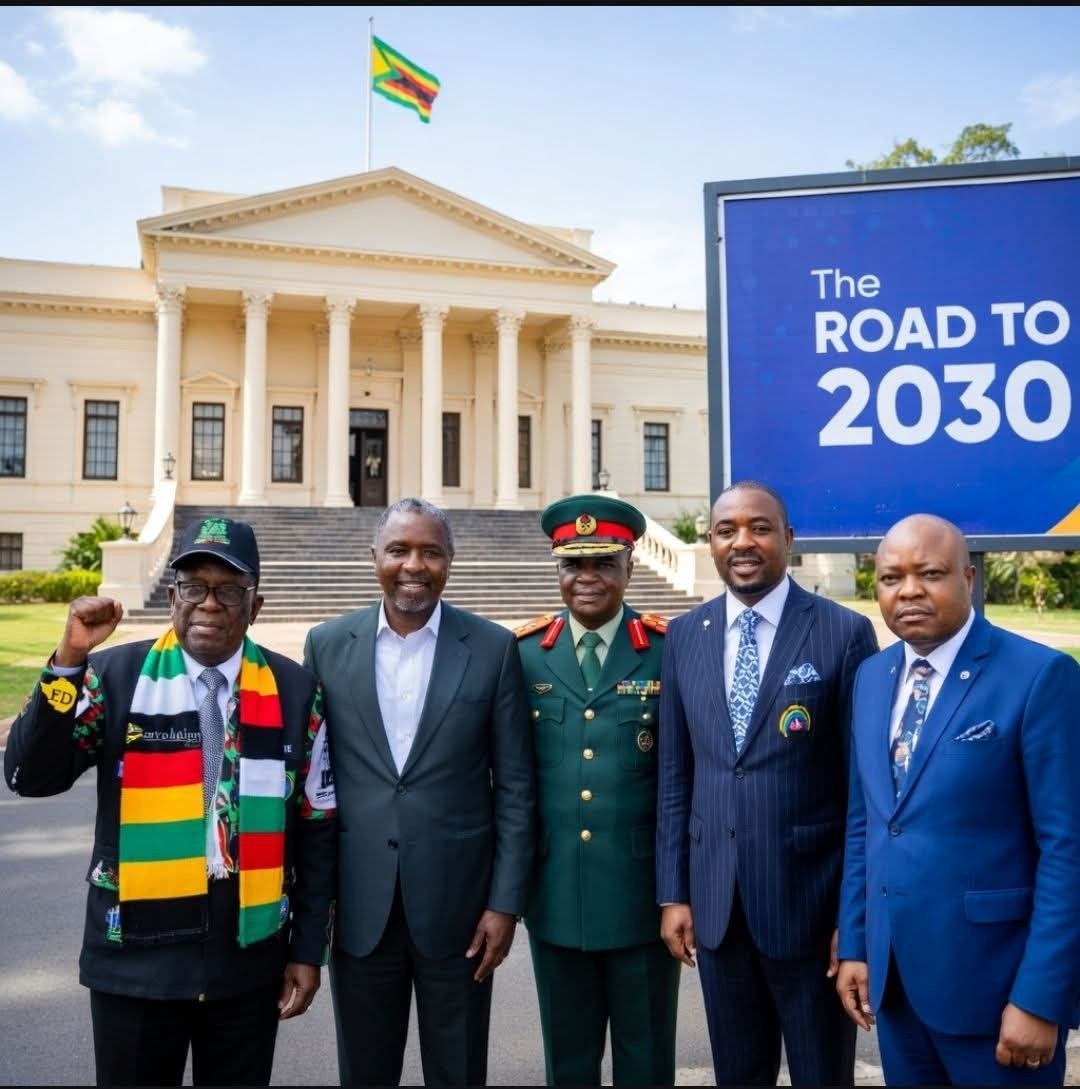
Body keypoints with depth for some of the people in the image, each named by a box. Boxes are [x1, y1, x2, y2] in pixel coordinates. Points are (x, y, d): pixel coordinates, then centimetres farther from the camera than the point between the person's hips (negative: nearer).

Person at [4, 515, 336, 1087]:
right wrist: (69, 660, -21)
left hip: (249, 957, 1)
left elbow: (315, 829, 1)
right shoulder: (116, 675, -4)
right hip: (135, 954, 0)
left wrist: (309, 949, 1)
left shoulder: (294, 691, -3)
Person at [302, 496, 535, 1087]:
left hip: (458, 904, -1)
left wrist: (506, 901, -5)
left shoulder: (493, 647, -4)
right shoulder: (327, 644, 0)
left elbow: (515, 786, -2)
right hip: (358, 907, 2)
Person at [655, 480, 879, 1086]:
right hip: (716, 899, 4)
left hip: (811, 897, -3)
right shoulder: (685, 637, 4)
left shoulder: (845, 633, -8)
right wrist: (673, 893, 5)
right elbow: (675, 775, 6)